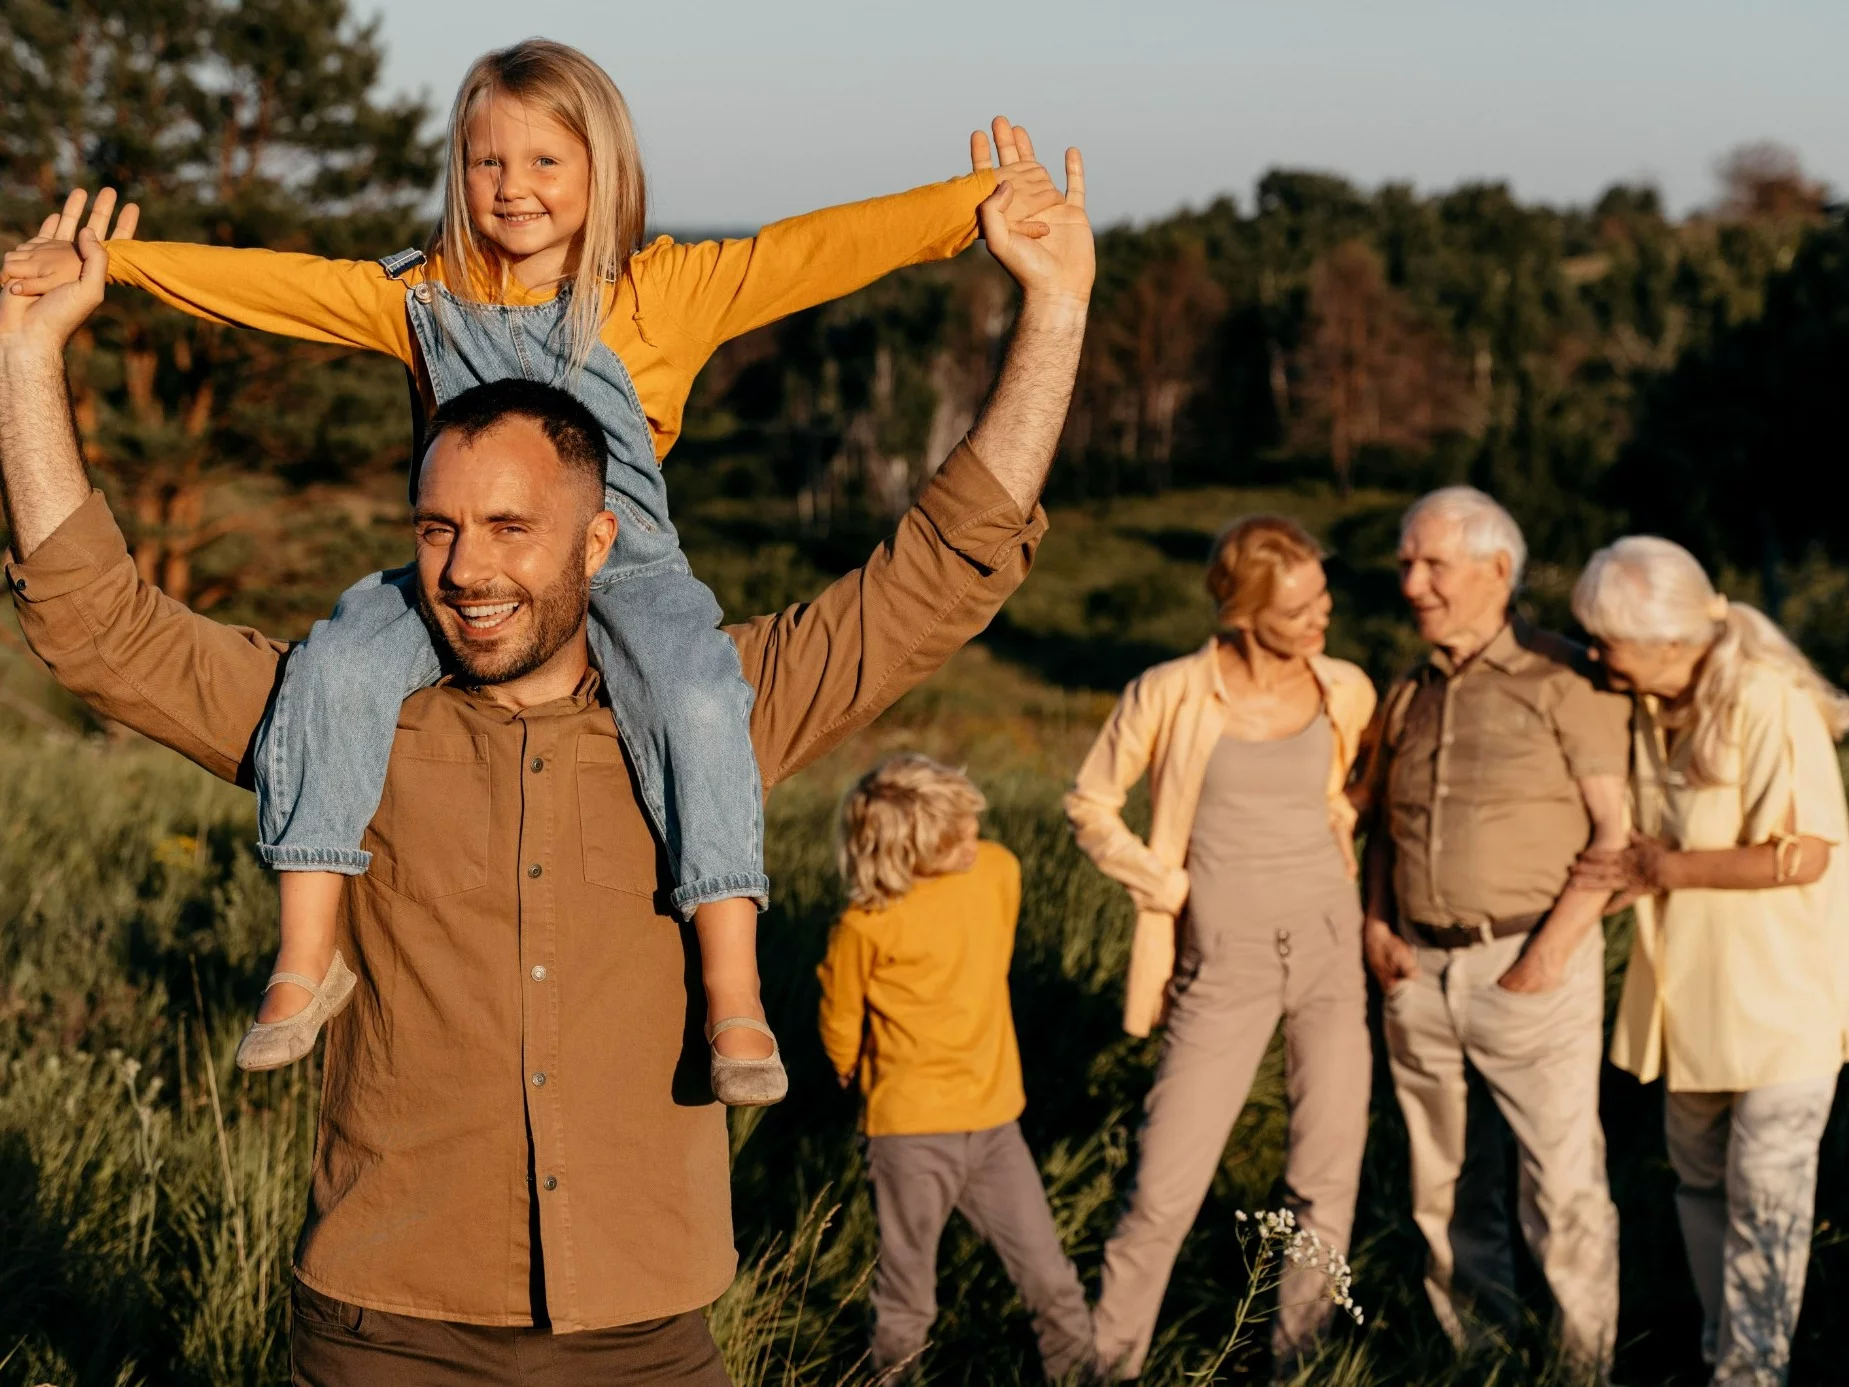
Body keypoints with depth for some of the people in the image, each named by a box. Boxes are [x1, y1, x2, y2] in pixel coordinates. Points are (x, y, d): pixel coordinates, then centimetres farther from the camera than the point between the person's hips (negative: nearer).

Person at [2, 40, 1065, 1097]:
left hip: (626, 570, -2)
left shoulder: (667, 289, 2)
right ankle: (307, 956, -14)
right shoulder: (425, 298, 12)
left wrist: (982, 204, -12)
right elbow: (264, 284, 14)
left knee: (698, 698, -31)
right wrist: (101, 264, 11)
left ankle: (734, 991, -25)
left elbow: (823, 250, -5)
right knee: (338, 665, -23)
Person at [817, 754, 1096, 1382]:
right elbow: (841, 1024, 0)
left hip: (994, 1120, 4)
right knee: (907, 1297, 8)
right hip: (911, 1135, -4)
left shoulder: (999, 871, -3)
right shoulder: (865, 927, -17)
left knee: (1050, 1278, 5)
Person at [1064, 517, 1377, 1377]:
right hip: (1225, 963, -3)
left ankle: (1297, 1352, 22)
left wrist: (1347, 837, 7)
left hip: (1329, 948, 3)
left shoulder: (1348, 693, 0)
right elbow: (1090, 806, 3)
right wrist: (1166, 886, -5)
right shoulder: (1171, 695, -9)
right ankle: (1108, 1359, 13)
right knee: (1166, 1189, -3)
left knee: (1329, 1174, 6)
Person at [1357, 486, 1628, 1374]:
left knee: (1565, 1185, -5)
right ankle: (1474, 1356, 25)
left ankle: (1591, 1365, 7)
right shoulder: (1408, 698, 14)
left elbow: (1619, 830, -8)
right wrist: (1374, 925, 5)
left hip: (1531, 968, -6)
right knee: (1446, 1187, 12)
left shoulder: (1564, 682, -5)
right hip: (1418, 973, 6)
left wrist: (1555, 947, -15)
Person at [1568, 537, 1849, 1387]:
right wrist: (1624, 875, -1)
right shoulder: (1648, 706, 2)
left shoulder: (1768, 704, -21)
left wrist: (1668, 871, -20)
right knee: (1699, 1174, 15)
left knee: (1765, 1189, -3)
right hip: (1691, 990, 8)